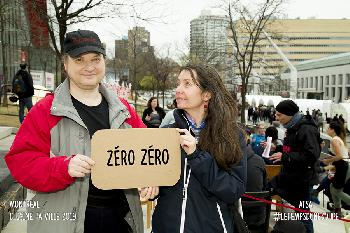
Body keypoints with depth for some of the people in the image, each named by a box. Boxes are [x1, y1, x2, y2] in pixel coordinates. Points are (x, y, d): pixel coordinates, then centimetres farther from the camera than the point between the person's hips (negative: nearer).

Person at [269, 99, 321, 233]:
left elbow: (311, 156, -30)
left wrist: (284, 157, -27)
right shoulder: (292, 128, 10)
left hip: (302, 181, -9)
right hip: (289, 176, 10)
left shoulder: (307, 129, -21)